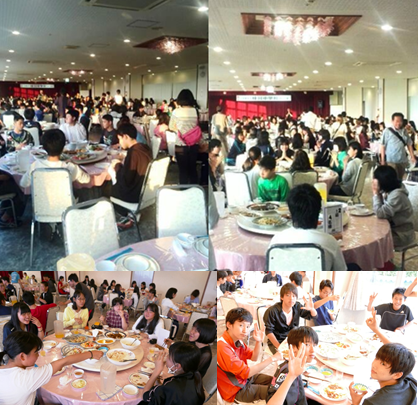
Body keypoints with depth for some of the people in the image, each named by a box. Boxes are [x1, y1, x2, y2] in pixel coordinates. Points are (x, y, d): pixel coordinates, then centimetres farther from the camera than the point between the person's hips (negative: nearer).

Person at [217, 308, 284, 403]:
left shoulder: (237, 340, -5)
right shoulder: (223, 347, -34)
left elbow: (253, 358, 8)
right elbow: (246, 373, -32)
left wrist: (259, 342, -12)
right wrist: (272, 359, -28)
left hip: (245, 377, 8)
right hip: (236, 391, -8)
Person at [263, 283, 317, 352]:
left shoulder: (297, 307, -4)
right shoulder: (272, 311, -17)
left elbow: (313, 316, 1)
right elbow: (269, 331, -12)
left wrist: (312, 309, -24)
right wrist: (279, 346, -20)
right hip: (277, 342, -5)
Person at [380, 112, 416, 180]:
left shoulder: (404, 131, 6)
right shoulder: (387, 131, -7)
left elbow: (409, 144, 12)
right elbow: (382, 146, -6)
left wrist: (412, 157, 8)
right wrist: (382, 160, -8)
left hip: (403, 160, 5)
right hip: (391, 161, -5)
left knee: (400, 179, 13)